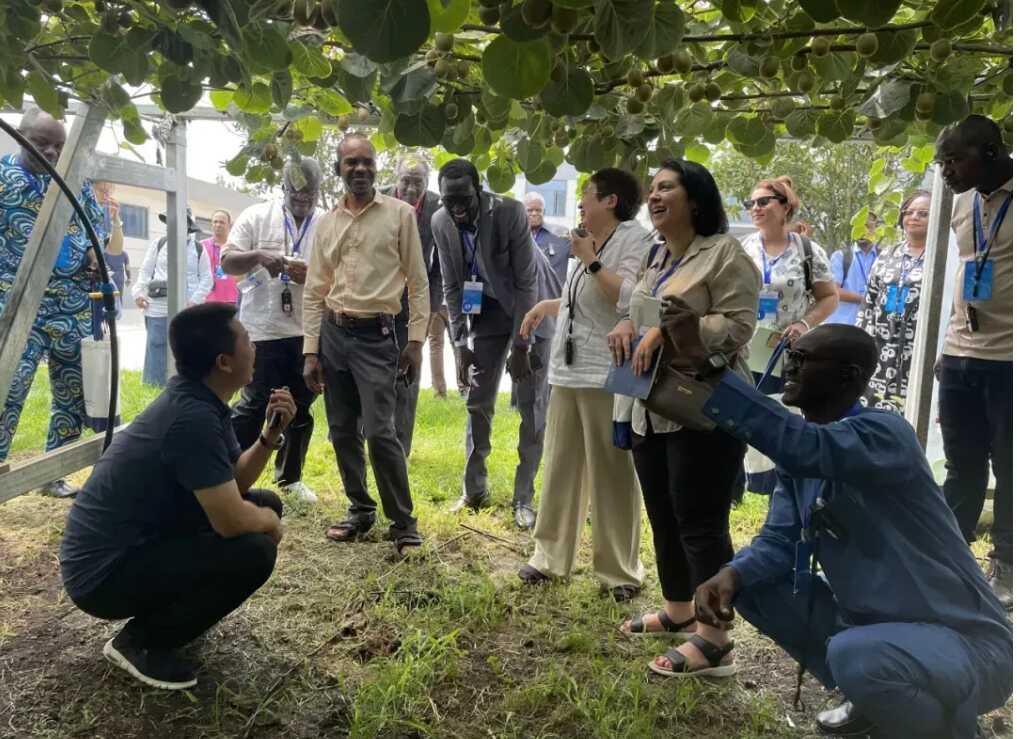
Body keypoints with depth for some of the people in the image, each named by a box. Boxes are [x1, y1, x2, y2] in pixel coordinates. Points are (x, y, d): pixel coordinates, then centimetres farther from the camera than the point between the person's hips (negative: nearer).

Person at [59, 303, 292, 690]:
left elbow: (234, 482, 9)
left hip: (134, 543, 9)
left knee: (265, 502, 7)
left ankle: (165, 609, 17)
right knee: (254, 551, -23)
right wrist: (269, 522, -7)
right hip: (101, 573, -9)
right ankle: (141, 642, -3)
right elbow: (231, 520, -29)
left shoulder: (197, 399, 2)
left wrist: (270, 435, -7)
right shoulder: (193, 418, -28)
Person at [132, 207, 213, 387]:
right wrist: (139, 292, -5)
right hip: (158, 309, 1)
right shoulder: (158, 244, 9)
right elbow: (145, 271, 9)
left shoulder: (198, 249, 6)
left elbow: (206, 278, 5)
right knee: (156, 351, 4)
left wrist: (195, 300, -7)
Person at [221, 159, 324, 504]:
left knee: (301, 408, 13)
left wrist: (311, 275, -17)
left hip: (309, 332, 3)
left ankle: (290, 477, 29)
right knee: (255, 405, -2)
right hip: (264, 329, -2)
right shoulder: (256, 216, 3)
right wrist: (258, 256, -18)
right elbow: (227, 263, 1)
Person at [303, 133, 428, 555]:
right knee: (342, 432, 9)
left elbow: (418, 282, 0)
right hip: (333, 333, 5)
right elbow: (314, 292, 11)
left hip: (377, 335, -4)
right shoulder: (326, 223, 10)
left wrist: (415, 341, -7)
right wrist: (310, 351, 5)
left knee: (379, 432, -10)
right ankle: (360, 510, 25)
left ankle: (403, 523, 3)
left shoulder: (400, 214, 0)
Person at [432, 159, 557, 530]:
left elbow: (526, 283, -23)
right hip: (487, 308, 4)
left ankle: (524, 498, 7)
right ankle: (474, 489, 19)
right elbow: (452, 286, -4)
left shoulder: (510, 212, -27)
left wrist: (520, 347, -21)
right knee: (477, 399, 5)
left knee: (532, 406, -4)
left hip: (532, 308, -4)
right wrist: (462, 344, -7)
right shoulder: (440, 223, -13)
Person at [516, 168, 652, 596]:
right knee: (560, 467, 12)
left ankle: (619, 571, 11)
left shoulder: (635, 240, -8)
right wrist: (548, 305, 33)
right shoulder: (590, 243, 18)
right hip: (568, 371, 9)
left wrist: (591, 262, -16)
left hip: (607, 376, -9)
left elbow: (629, 299, -22)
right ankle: (551, 555, 24)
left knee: (611, 473, -1)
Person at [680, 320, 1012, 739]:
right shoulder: (802, 458, 3)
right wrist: (731, 574, -27)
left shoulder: (884, 432, -24)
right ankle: (871, 702, 18)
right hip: (871, 622, 8)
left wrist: (704, 363, -47)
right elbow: (781, 539, -4)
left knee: (855, 655, -37)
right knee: (753, 589, 2)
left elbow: (804, 446, -44)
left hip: (962, 640, -8)